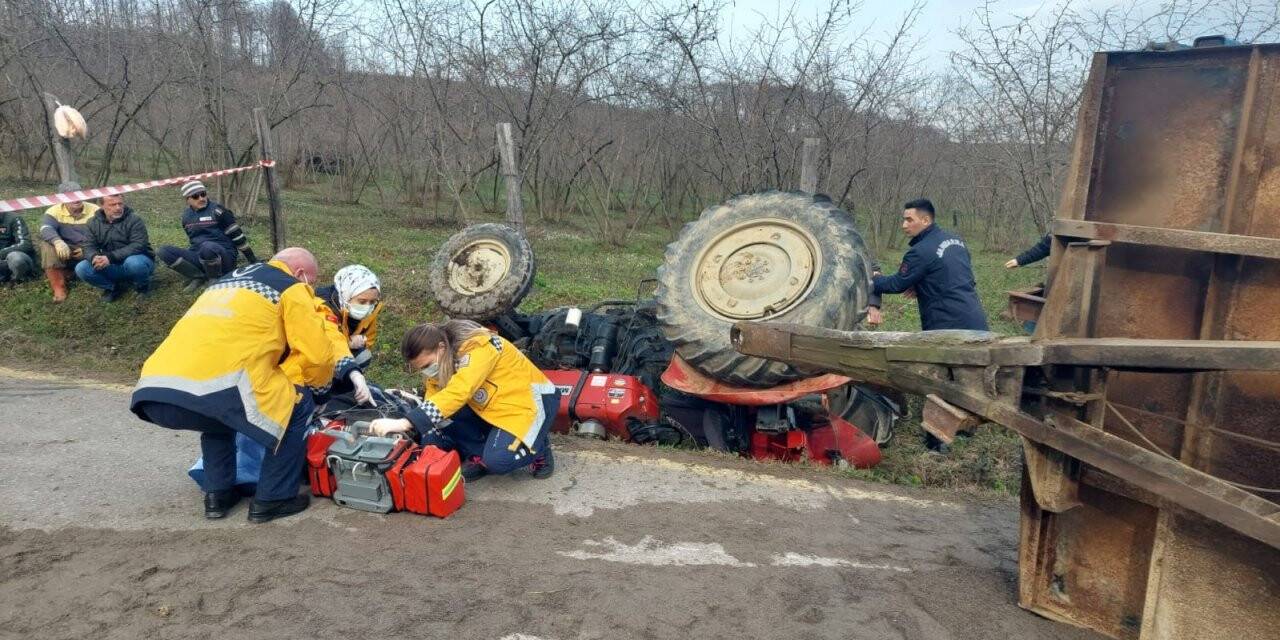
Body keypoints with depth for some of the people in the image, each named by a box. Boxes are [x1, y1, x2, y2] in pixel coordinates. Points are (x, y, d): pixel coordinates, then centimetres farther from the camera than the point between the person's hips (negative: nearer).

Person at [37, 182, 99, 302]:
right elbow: (46, 229, -23)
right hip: (65, 250, 0)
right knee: (47, 245, -29)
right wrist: (58, 241, -46)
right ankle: (59, 287, -23)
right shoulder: (54, 211, -4)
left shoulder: (95, 211, -4)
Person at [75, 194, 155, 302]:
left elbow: (138, 245, -23)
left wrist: (111, 257, -34)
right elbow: (89, 247, -3)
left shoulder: (134, 220, -12)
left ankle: (143, 285, -5)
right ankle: (114, 287, 5)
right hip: (112, 268, 4)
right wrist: (94, 257, -29)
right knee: (81, 268, -17)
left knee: (134, 262, -39)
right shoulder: (93, 223, 3)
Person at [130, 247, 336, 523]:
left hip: (152, 392, 8)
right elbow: (317, 355, 6)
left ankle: (217, 494, 30)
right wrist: (318, 382, 28)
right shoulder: (291, 287, 13)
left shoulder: (227, 281, 36)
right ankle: (272, 499, 15)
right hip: (215, 388, -8)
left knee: (220, 409, 37)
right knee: (298, 405, 13)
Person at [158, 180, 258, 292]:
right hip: (199, 257, 6)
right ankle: (199, 277, -10)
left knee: (208, 247, -40)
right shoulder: (186, 215, 10)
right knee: (164, 251, -15)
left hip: (223, 258, -5)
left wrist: (252, 259, -4)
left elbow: (237, 235, -6)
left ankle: (215, 280, -16)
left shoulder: (217, 211, -7)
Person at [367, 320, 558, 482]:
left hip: (529, 399, -7)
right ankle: (479, 456, 3)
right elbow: (434, 401, -5)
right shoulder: (440, 362, -5)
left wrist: (405, 423, -51)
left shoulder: (478, 347, -30)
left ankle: (538, 447, 2)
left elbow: (457, 393, -43)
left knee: (497, 460, -29)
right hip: (491, 406, 7)